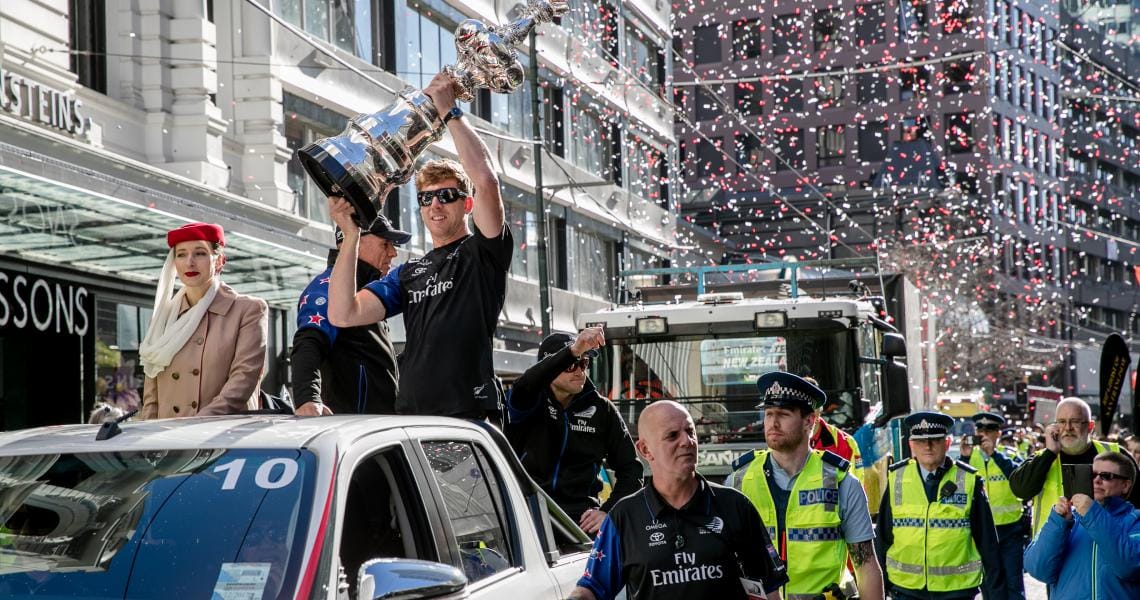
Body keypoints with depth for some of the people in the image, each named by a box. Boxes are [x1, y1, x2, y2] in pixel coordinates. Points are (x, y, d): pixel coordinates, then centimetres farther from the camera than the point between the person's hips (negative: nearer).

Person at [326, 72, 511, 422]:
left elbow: (486, 181, -11)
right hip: (412, 416, 5)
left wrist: (450, 111, -3)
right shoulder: (408, 274, 22)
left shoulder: (483, 253, 6)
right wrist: (350, 235, 2)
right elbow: (344, 314, 9)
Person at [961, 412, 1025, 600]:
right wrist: (964, 458, -22)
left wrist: (994, 453, -26)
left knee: (1013, 584, -1)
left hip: (1010, 530, -2)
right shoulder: (970, 456, 4)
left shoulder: (1009, 455, -1)